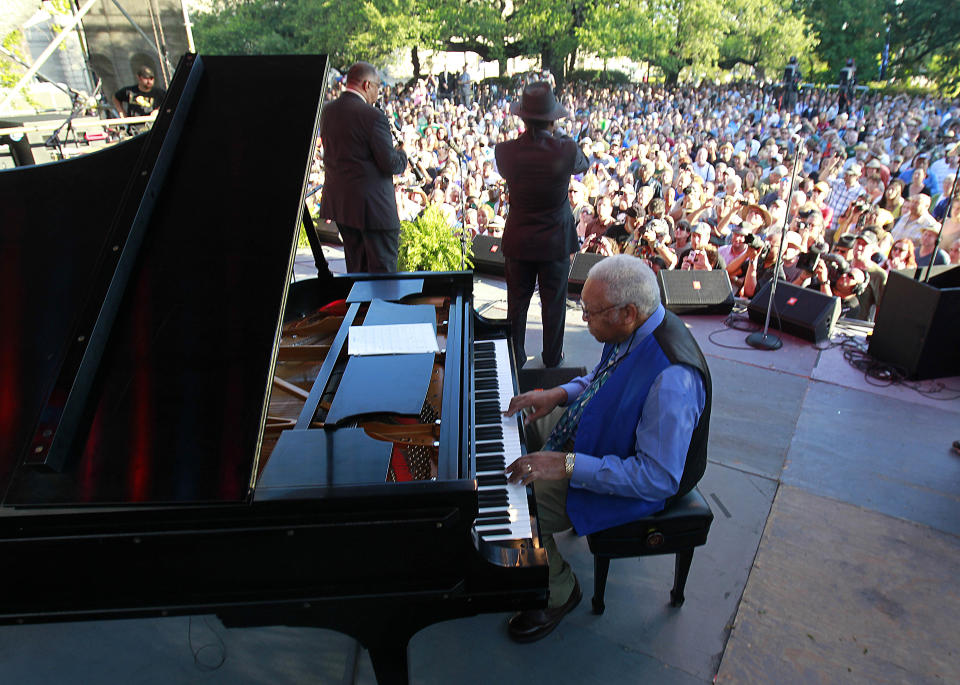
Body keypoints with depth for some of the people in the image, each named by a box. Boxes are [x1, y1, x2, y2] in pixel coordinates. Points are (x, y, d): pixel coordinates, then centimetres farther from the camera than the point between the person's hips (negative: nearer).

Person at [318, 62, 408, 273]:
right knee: (383, 270, 1)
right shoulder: (373, 116, -17)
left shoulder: (327, 111, 7)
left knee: (356, 266, 20)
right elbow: (390, 164, -17)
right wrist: (402, 155, 6)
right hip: (372, 205, -8)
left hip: (337, 200, 8)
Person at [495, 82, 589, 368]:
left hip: (517, 241, 2)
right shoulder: (566, 150, -18)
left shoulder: (505, 150, -14)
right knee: (554, 303, 14)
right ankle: (552, 359, 29)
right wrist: (556, 136, 9)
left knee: (517, 303, 15)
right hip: (556, 241, -1)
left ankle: (516, 359, 29)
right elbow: (583, 164, 5)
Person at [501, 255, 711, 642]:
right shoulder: (633, 327, -10)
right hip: (594, 434, 9)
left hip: (637, 486, -9)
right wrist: (560, 393, -6)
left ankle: (559, 593, 14)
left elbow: (659, 479, -32)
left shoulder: (671, 379, -37)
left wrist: (569, 465, -34)